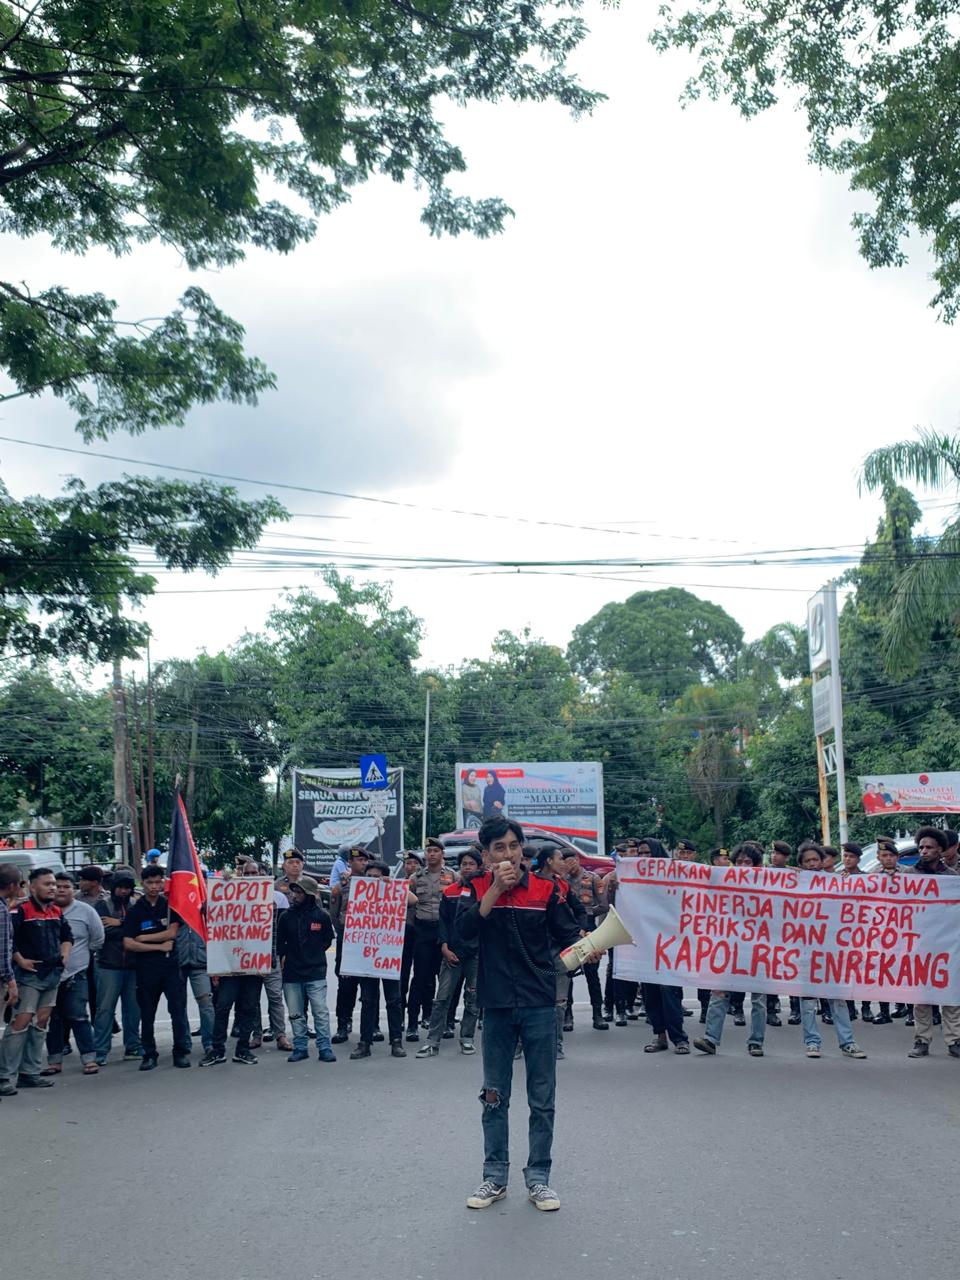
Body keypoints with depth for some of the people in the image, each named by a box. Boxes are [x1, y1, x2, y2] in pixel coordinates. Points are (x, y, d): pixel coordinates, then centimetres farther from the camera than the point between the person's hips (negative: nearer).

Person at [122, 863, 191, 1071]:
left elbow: (172, 933, -5)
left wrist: (143, 938, -3)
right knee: (147, 1013, 6)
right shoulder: (135, 911, 6)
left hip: (172, 965, -1)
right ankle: (149, 1054, 17)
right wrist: (159, 946, -7)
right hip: (146, 968, 1)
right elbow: (128, 944, -3)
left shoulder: (171, 905, 6)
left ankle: (181, 1052, 4)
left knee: (178, 1009, -4)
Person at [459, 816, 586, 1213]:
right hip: (497, 1005, 0)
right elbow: (465, 929, -17)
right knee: (494, 1097, 11)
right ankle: (495, 1177, 23)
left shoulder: (545, 889, 0)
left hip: (540, 1005, 0)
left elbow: (567, 934, 0)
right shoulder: (477, 888, 0)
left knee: (542, 1099, 7)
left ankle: (538, 1177, 19)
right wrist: (496, 888, -22)